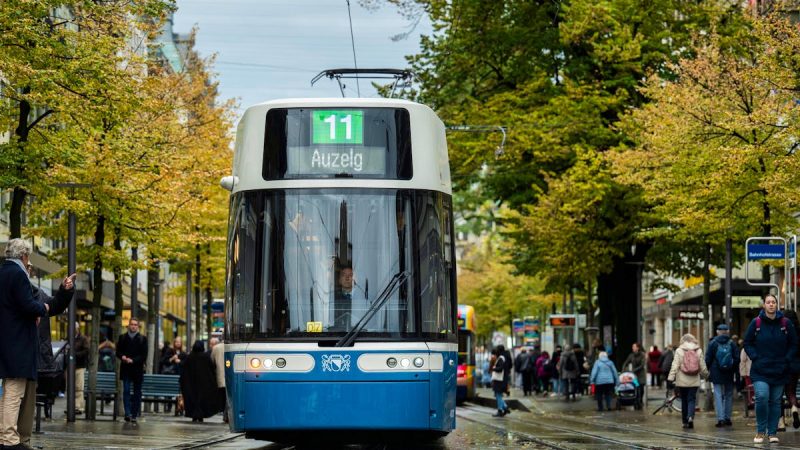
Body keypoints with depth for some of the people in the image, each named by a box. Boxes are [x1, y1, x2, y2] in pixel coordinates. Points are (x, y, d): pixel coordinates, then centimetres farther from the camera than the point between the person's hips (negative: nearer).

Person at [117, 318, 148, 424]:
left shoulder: (142, 339, 3)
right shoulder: (122, 338, 9)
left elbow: (144, 356, -2)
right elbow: (118, 352, 9)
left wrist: (133, 360, -14)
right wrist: (123, 357, -12)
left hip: (137, 369, 0)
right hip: (126, 369, 0)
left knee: (137, 393, 4)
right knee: (126, 391, -9)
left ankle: (135, 414, 11)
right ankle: (127, 414, -14)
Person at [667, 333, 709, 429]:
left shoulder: (679, 351, -4)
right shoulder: (698, 351, 1)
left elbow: (675, 365, -9)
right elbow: (703, 366, 6)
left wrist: (671, 377, -8)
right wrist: (705, 375, 23)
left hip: (682, 381, -1)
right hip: (694, 381, 1)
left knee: (684, 400, 10)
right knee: (692, 399, 2)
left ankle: (685, 421, 14)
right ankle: (690, 417, -21)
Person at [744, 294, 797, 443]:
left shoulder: (785, 323, 2)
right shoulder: (756, 323, -1)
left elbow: (793, 344, 10)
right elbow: (747, 343, 6)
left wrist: (786, 359, -2)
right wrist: (755, 358, -7)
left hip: (779, 370, 2)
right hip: (760, 370, -2)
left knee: (775, 402, 7)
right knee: (762, 397, -18)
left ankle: (772, 432, 17)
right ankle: (760, 431, -3)